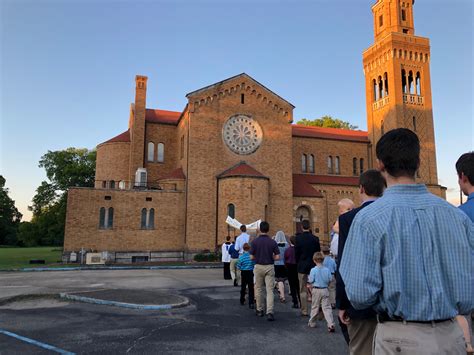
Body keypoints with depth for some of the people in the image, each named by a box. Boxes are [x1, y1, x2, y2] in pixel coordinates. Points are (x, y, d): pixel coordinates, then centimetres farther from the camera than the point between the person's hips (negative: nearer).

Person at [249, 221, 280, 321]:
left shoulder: (255, 241, -7)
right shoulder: (272, 242, -5)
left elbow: (252, 257, -5)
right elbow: (277, 257, -6)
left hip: (258, 267, 0)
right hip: (269, 267, 0)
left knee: (259, 289, 15)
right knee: (270, 290, 0)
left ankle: (259, 310, 24)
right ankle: (269, 312, -11)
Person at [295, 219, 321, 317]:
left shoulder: (298, 238, -9)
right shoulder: (315, 238, -4)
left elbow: (296, 253, -4)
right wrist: (315, 263, 14)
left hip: (302, 266, -1)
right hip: (313, 266, 2)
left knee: (303, 290, 6)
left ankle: (304, 311, 10)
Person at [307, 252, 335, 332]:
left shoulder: (313, 270, -13)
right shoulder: (327, 270, -4)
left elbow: (311, 281, -14)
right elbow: (330, 279, 1)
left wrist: (308, 278, 7)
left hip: (316, 290, -2)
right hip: (325, 290, 2)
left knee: (314, 307, 13)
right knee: (327, 308, 2)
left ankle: (312, 323, 27)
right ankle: (331, 324, -9)